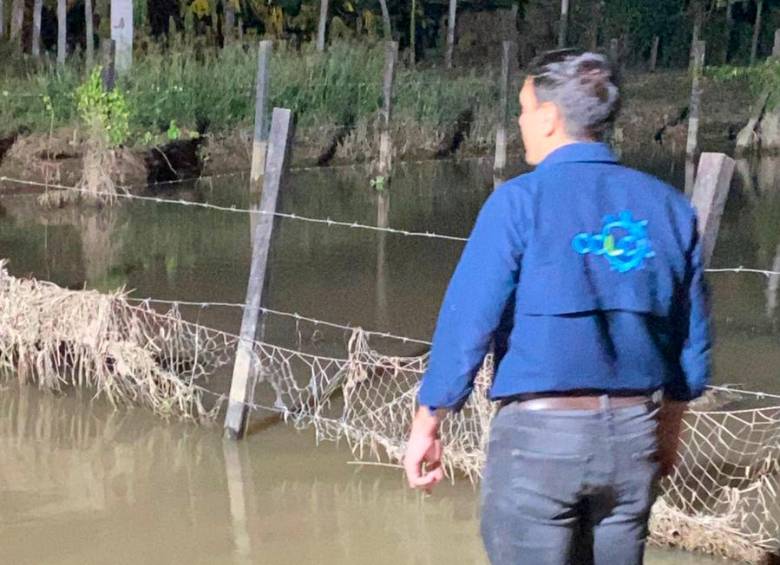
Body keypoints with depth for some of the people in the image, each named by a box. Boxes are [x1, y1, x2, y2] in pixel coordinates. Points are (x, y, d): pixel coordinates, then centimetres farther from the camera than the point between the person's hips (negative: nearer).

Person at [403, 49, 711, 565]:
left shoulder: (519, 202, -9)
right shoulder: (668, 207, 5)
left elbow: (468, 319, -11)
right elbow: (692, 334, 11)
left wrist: (427, 424, -1)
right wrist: (670, 424, 24)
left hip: (540, 431, -4)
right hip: (633, 435, 5)